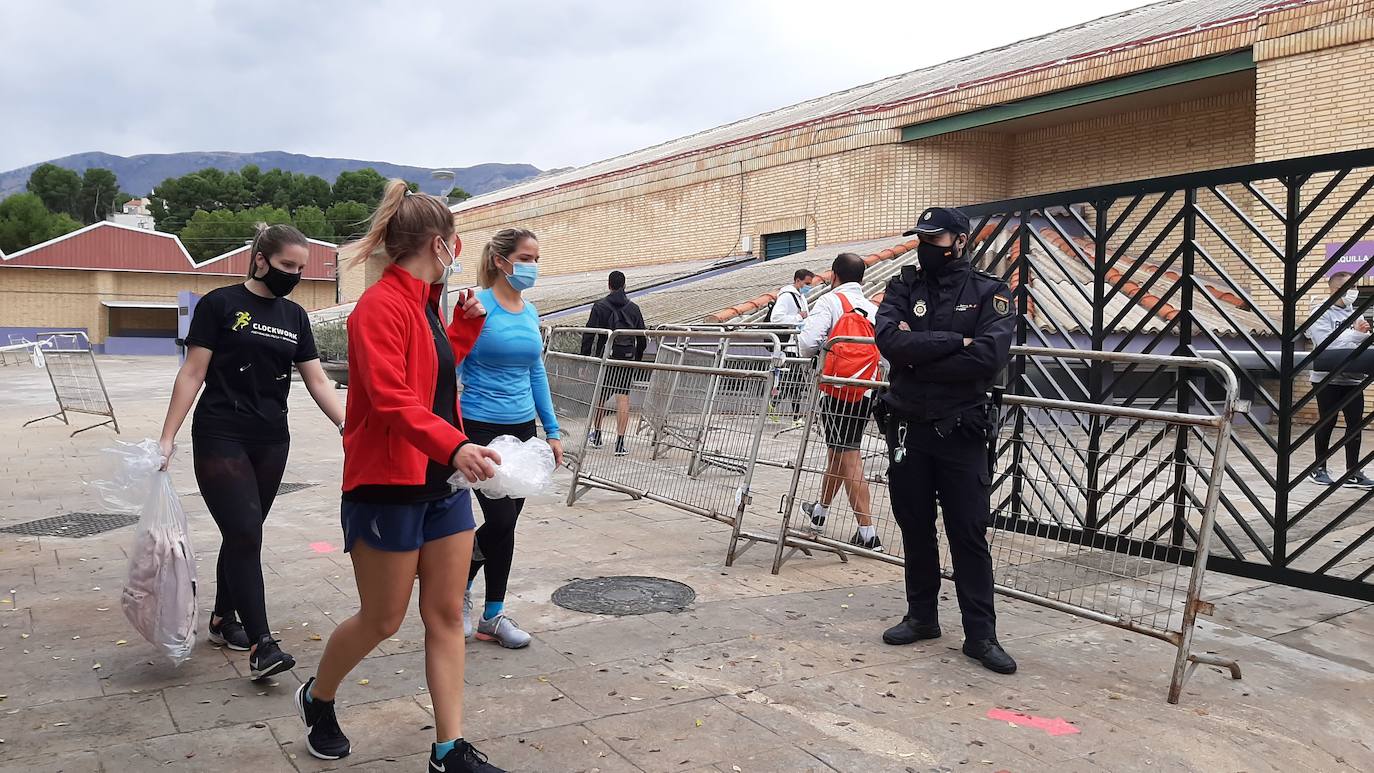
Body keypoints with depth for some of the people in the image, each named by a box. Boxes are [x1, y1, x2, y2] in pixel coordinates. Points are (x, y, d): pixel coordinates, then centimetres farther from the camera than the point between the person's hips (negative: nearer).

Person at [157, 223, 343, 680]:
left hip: (271, 442, 5)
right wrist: (167, 436, -9)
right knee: (245, 535, -11)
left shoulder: (295, 316, 10)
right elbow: (192, 374, -5)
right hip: (221, 439, -5)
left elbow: (317, 382, 9)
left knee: (244, 534, 13)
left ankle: (223, 619, 30)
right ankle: (261, 645, -11)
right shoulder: (220, 305, -4)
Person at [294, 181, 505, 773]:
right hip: (388, 485, -8)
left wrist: (468, 322, 17)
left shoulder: (424, 303, 11)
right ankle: (316, 698, 35)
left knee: (446, 616, 8)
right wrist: (454, 445, -40)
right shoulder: (381, 305, -16)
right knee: (381, 620, 6)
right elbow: (391, 397, -28)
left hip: (442, 481, 9)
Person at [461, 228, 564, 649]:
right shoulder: (478, 306, -11)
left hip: (522, 429, 6)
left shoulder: (530, 312, 9)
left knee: (506, 521, 9)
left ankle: (493, 615, 21)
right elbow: (453, 367, -11)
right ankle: (459, 584, 20)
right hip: (480, 428, -6)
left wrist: (552, 431, 13)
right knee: (500, 519, -7)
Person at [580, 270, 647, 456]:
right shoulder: (634, 308, 7)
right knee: (623, 398, -1)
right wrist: (637, 359, 20)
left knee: (600, 397, 14)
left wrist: (584, 357, -3)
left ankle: (596, 436, 28)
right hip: (628, 359, 1)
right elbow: (642, 339, 10)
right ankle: (620, 443, -6)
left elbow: (589, 334, -7)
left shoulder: (600, 306, -3)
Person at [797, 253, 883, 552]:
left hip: (838, 392, -6)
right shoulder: (875, 310, 8)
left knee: (849, 459, -2)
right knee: (838, 452, 21)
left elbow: (808, 343, -19)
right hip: (867, 393, 6)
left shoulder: (830, 302, -7)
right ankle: (820, 511, 40)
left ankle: (868, 533, -5)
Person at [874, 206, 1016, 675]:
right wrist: (954, 342, -17)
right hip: (908, 428, 3)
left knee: (969, 535, 1)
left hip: (961, 432, -3)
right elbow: (890, 341, -13)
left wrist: (917, 354, -15)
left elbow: (990, 358, -19)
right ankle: (922, 617, 27)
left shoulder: (988, 293, -2)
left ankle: (980, 635, 9)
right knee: (915, 528, 13)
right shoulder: (903, 287, 5)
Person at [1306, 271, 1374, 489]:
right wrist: (1356, 333, -18)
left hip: (1353, 377, 6)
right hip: (1328, 378, -6)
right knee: (1327, 423, 3)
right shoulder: (1321, 314, -6)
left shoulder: (1354, 313, 13)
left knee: (1355, 424, 3)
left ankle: (1353, 473, 9)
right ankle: (1319, 469, 16)